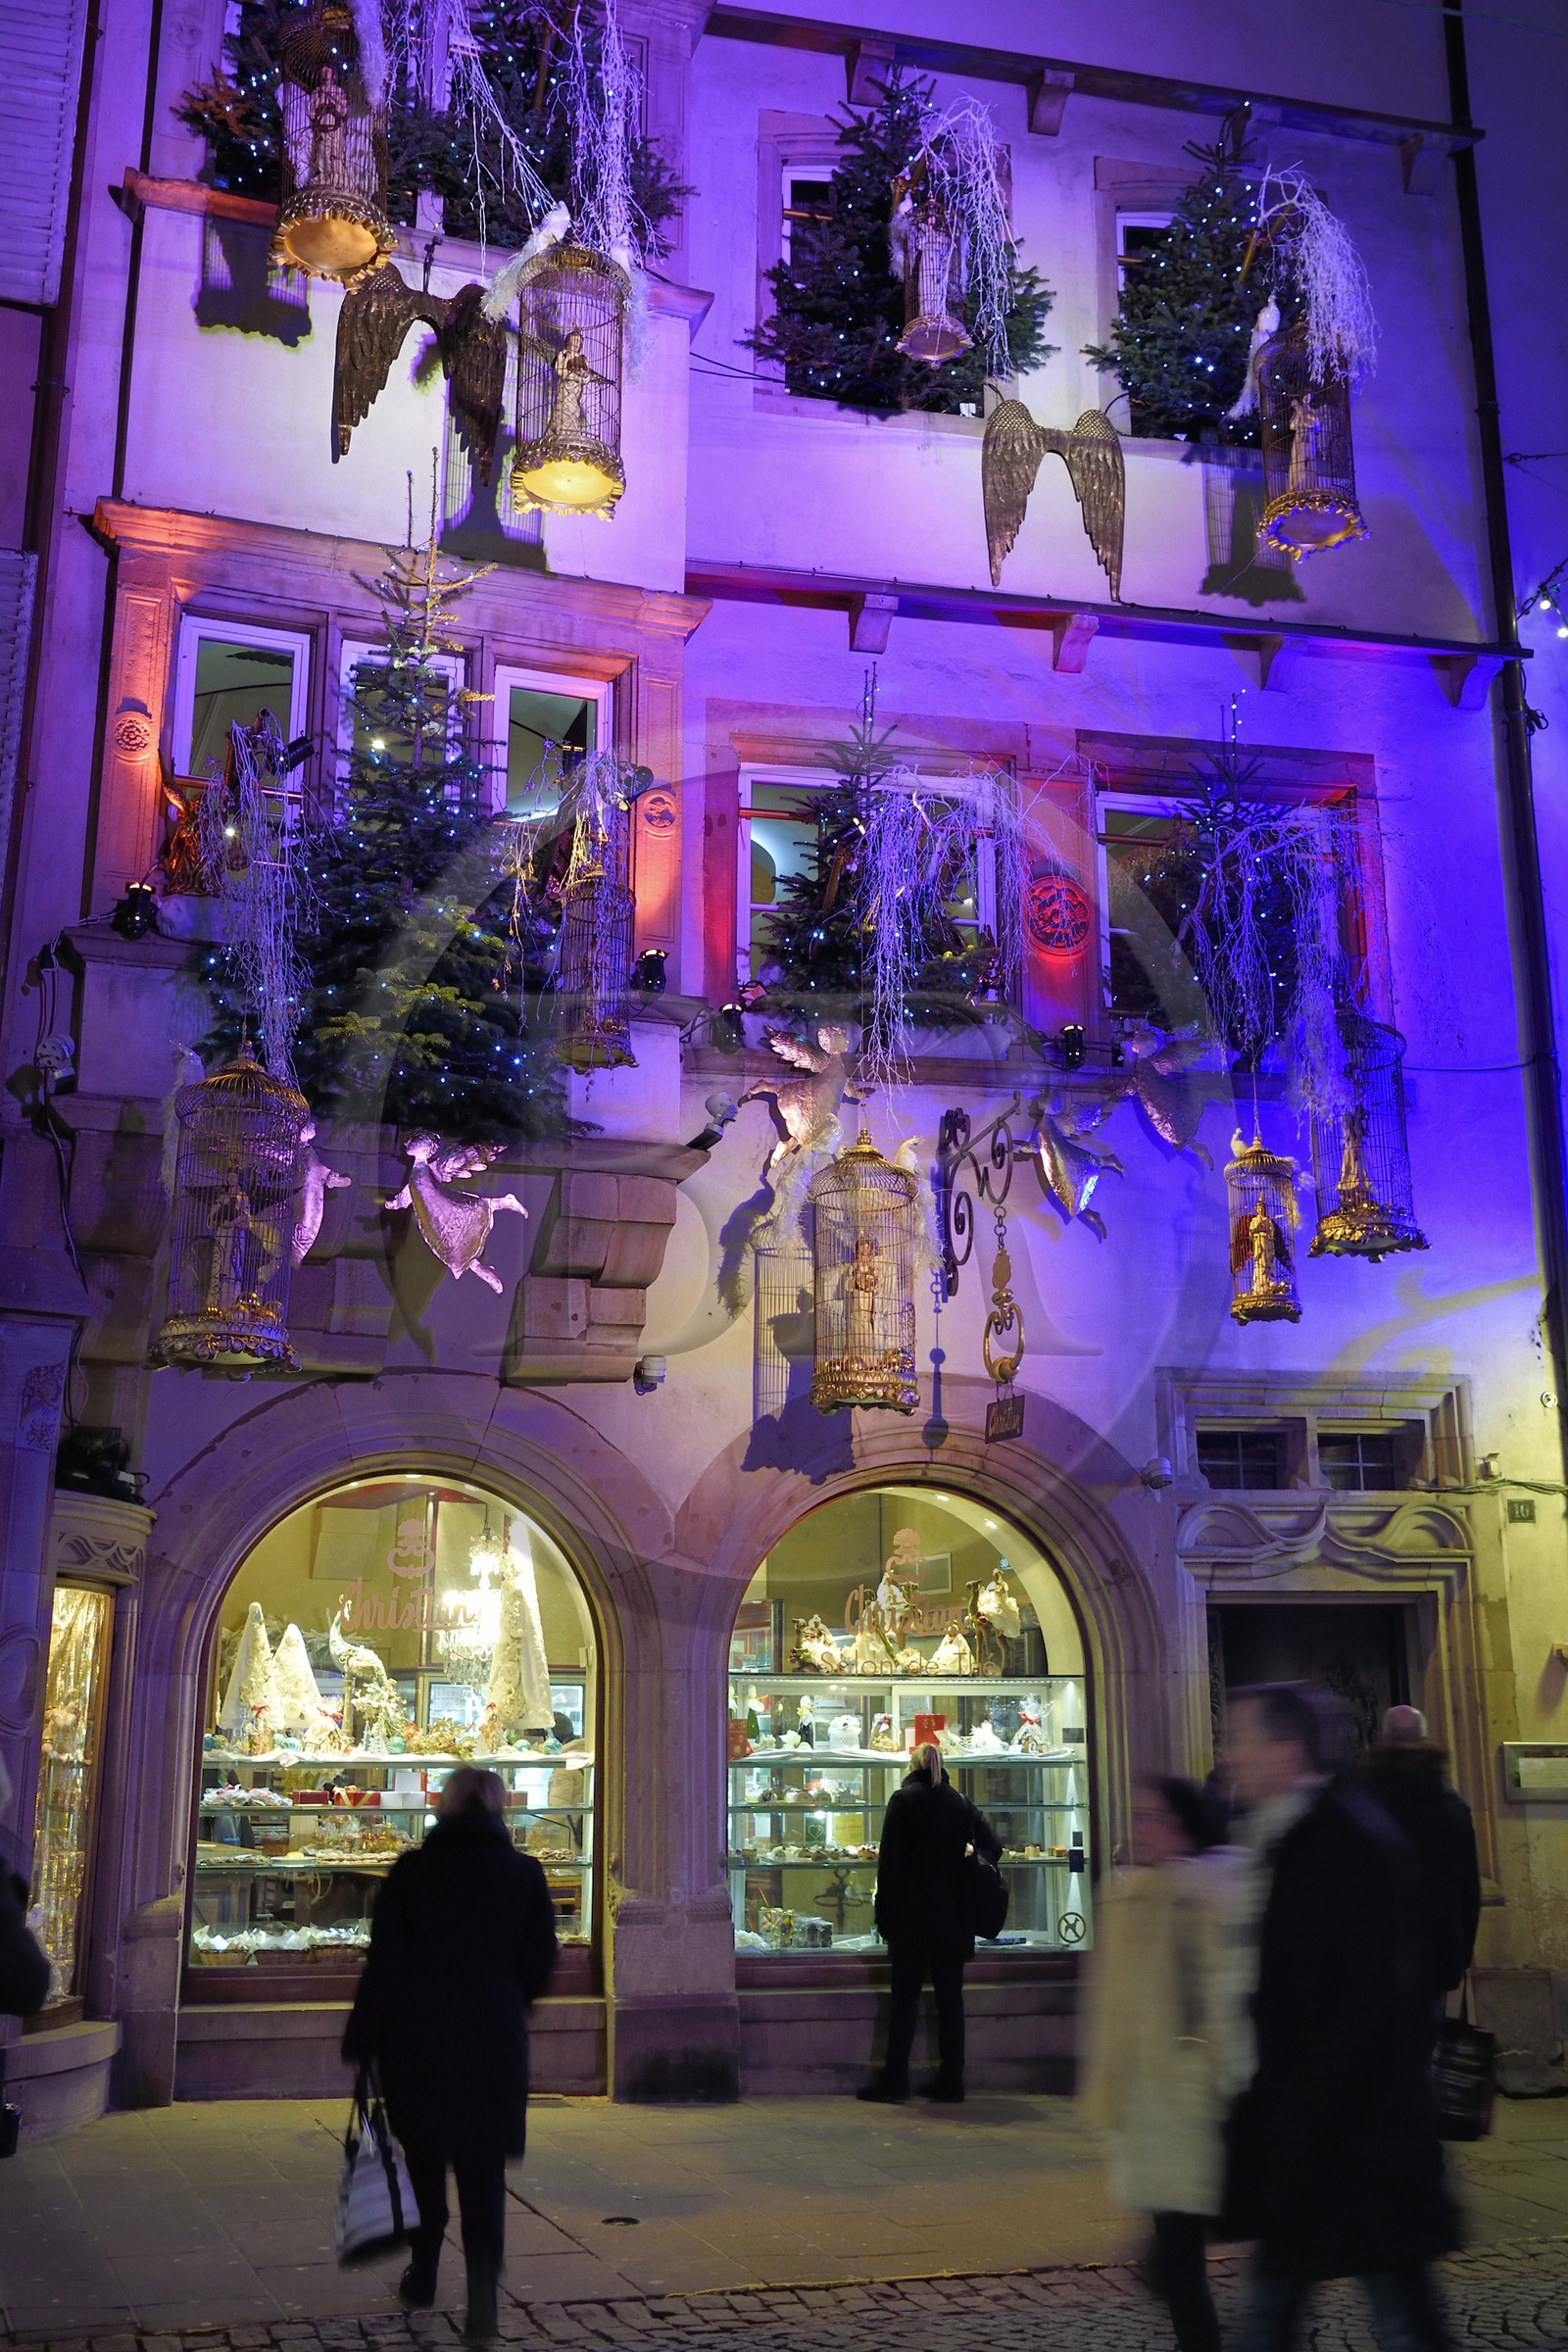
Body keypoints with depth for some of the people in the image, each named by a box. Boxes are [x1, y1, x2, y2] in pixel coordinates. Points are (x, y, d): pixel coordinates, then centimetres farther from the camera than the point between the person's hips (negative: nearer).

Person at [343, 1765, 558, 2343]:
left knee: (424, 2158, 20)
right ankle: (482, 2289, -15)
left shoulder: (411, 1870, -5)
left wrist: (361, 2042, 1)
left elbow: (383, 1964, -6)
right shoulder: (525, 1874, -2)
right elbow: (540, 1965, 3)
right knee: (483, 2169, 4)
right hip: (494, 2044, 0)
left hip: (417, 2041, 0)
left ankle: (423, 2275, 31)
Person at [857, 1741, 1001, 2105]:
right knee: (950, 1996, 7)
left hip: (914, 1915, -4)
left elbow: (890, 1860, -8)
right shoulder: (960, 1802, 8)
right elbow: (992, 1845, 8)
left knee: (905, 1996, -1)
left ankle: (894, 2078, -2)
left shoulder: (904, 1799, -4)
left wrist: (884, 1914, -5)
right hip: (954, 1918, 4)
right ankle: (951, 2079, 8)